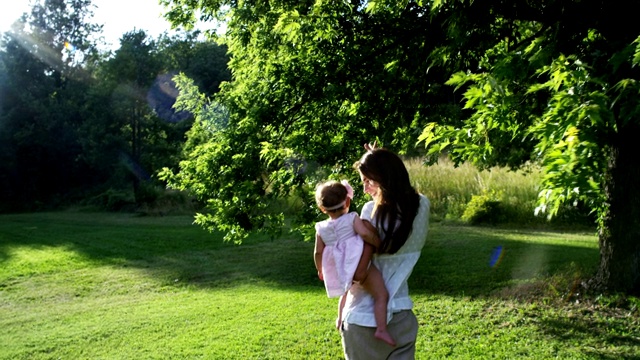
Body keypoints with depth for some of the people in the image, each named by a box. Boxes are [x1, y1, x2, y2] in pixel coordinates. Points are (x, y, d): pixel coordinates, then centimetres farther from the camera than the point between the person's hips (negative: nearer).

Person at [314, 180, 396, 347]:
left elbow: (318, 252, 9)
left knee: (346, 293, 34)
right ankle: (381, 329, -19)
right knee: (381, 295, -6)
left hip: (340, 270, 6)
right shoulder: (352, 218, -5)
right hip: (358, 263, -6)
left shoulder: (321, 228, 7)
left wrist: (320, 270, 24)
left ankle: (341, 320, 48)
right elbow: (365, 233, -21)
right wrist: (380, 244, -8)